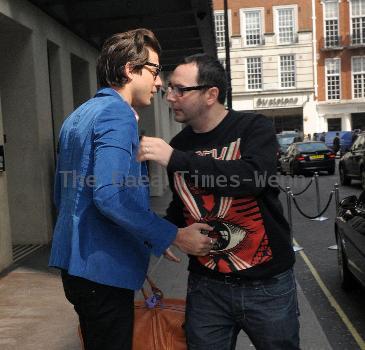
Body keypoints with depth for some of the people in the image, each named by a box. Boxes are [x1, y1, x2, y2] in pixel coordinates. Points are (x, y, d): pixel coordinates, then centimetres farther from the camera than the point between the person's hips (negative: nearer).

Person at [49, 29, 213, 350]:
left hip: (75, 260, 10)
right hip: (103, 267, -10)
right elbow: (110, 196, -28)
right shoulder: (117, 114, -16)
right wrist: (175, 236, -21)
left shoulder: (78, 116, 14)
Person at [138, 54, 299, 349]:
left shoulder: (254, 128, -9)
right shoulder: (178, 145, 3)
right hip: (206, 286, 3)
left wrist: (175, 160, -31)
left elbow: (253, 177, -30)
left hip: (268, 284, -3)